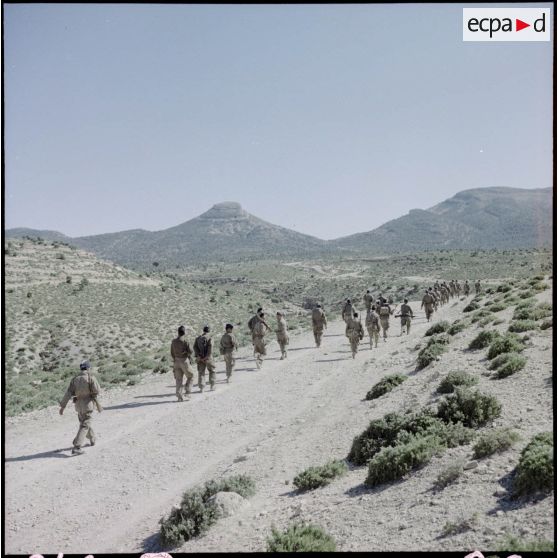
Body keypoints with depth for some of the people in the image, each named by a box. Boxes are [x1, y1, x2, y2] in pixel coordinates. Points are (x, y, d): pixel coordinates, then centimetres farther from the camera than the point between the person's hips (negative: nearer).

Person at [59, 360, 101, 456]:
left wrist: (62, 406, -3)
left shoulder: (75, 379, -1)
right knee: (84, 426, -4)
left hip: (79, 404, 5)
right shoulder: (91, 378, -14)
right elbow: (97, 390, -11)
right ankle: (76, 448, -15)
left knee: (84, 422, 25)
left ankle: (93, 439, 45)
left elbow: (68, 393, -4)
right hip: (88, 404, -5)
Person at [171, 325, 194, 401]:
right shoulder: (185, 341, -13)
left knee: (178, 379, 8)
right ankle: (187, 392, 1)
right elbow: (190, 351, -15)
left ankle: (179, 395, 4)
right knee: (190, 377, 12)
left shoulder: (173, 341, 4)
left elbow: (172, 353, 10)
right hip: (184, 361, -5)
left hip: (176, 361, 5)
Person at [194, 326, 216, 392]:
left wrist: (198, 355, -10)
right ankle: (212, 385, 14)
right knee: (212, 370, 15)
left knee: (201, 373, 8)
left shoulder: (198, 338, 7)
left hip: (200, 358, 3)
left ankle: (201, 388, 2)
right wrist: (206, 357, -15)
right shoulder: (210, 338, -7)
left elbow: (195, 347, -3)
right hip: (208, 358, -3)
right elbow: (210, 348, -18)